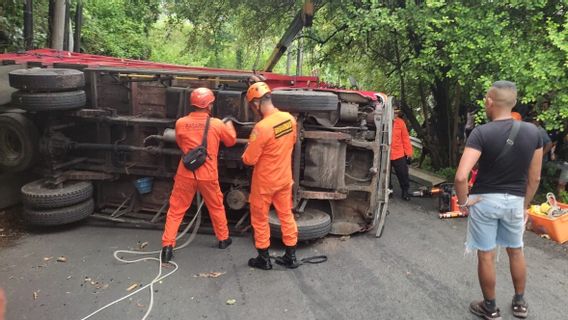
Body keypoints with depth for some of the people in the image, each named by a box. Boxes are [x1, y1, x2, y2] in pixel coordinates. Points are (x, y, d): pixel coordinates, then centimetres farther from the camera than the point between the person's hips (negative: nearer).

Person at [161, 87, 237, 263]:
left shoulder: (180, 123, -5)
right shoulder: (217, 124, -8)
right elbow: (231, 141, 10)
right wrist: (229, 124, 28)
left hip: (186, 174, 0)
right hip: (208, 175, 0)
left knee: (176, 210, 11)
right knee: (216, 207, 21)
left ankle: (167, 246, 8)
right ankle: (223, 239, 35)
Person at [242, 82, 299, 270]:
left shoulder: (261, 127, -28)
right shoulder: (290, 119, -7)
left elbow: (249, 160, -19)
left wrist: (247, 153, 2)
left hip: (265, 182, -6)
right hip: (285, 178, 6)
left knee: (260, 219, 12)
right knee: (286, 215, 17)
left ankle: (264, 259, 24)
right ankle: (291, 257, 26)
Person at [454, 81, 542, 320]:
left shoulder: (481, 133, -18)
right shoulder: (533, 132, -4)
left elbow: (461, 176, -27)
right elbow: (534, 178, 4)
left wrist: (463, 202, -11)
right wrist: (524, 205, 16)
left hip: (485, 200, -4)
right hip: (514, 201, 4)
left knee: (486, 255, 10)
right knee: (516, 251, 23)